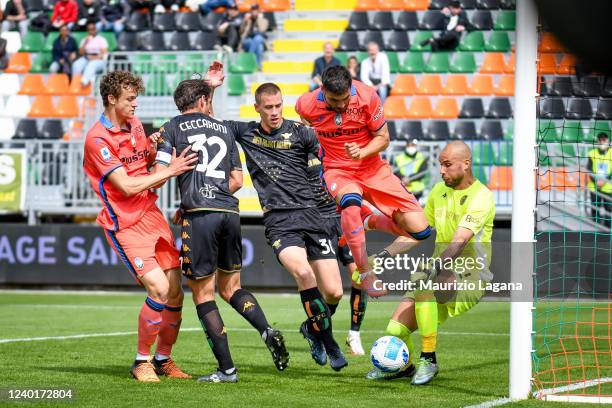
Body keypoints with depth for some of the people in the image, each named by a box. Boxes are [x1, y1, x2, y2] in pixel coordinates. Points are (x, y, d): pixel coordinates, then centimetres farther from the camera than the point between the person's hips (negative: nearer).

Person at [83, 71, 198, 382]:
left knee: (175, 291, 2)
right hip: (125, 224, -8)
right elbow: (126, 186, -19)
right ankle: (141, 362, -2)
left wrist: (157, 147, 6)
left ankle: (163, 360, 19)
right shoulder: (98, 139, -13)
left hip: (151, 213, 8)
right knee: (159, 288, -19)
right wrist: (170, 171, -18)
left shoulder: (134, 125, 12)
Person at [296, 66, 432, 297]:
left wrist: (361, 154, -23)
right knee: (351, 200, -42)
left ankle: (370, 221, 19)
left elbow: (383, 138, -6)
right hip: (336, 171, -2)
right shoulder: (307, 105, -12)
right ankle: (365, 274, -29)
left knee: (420, 231, -9)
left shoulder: (367, 97, -15)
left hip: (373, 169, 2)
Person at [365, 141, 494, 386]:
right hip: (440, 274, 6)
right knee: (395, 330, -10)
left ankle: (428, 361, -23)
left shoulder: (481, 197, -13)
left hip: (468, 280, -6)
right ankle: (404, 366, 24)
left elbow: (459, 242, -26)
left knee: (422, 286, -36)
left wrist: (436, 265, -40)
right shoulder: (439, 191, 10)